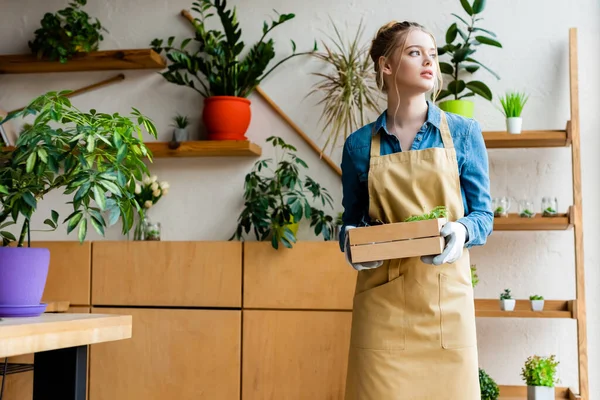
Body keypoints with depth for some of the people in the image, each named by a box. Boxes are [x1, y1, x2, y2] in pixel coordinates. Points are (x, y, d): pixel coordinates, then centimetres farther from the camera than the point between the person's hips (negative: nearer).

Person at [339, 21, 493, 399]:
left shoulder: (464, 133, 4)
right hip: (381, 296, 0)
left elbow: (484, 215, 5)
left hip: (445, 292, 0)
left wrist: (460, 232, -17)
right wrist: (351, 241, -9)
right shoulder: (359, 144, 6)